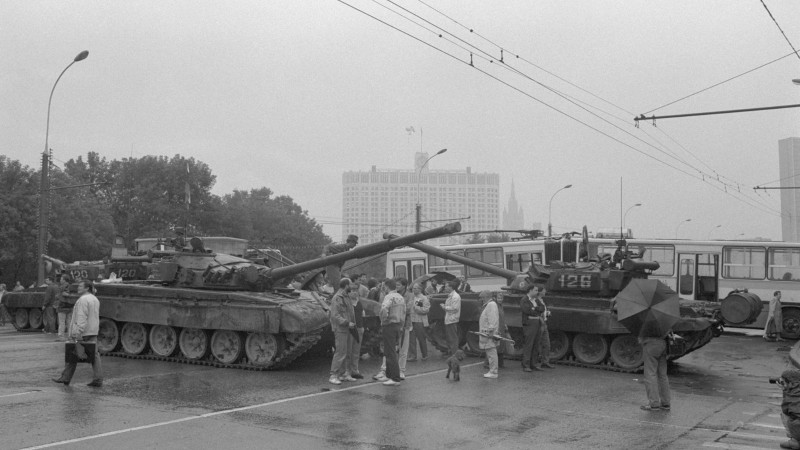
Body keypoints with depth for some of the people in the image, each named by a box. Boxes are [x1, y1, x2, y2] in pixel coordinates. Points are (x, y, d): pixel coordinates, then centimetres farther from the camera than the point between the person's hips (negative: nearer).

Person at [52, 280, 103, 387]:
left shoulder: (83, 300, -14)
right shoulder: (95, 299, 16)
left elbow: (81, 318, -22)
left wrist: (78, 333, -25)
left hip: (82, 333, -8)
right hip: (93, 333, 8)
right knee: (94, 355, 4)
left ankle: (65, 378, 15)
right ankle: (98, 380, 0)